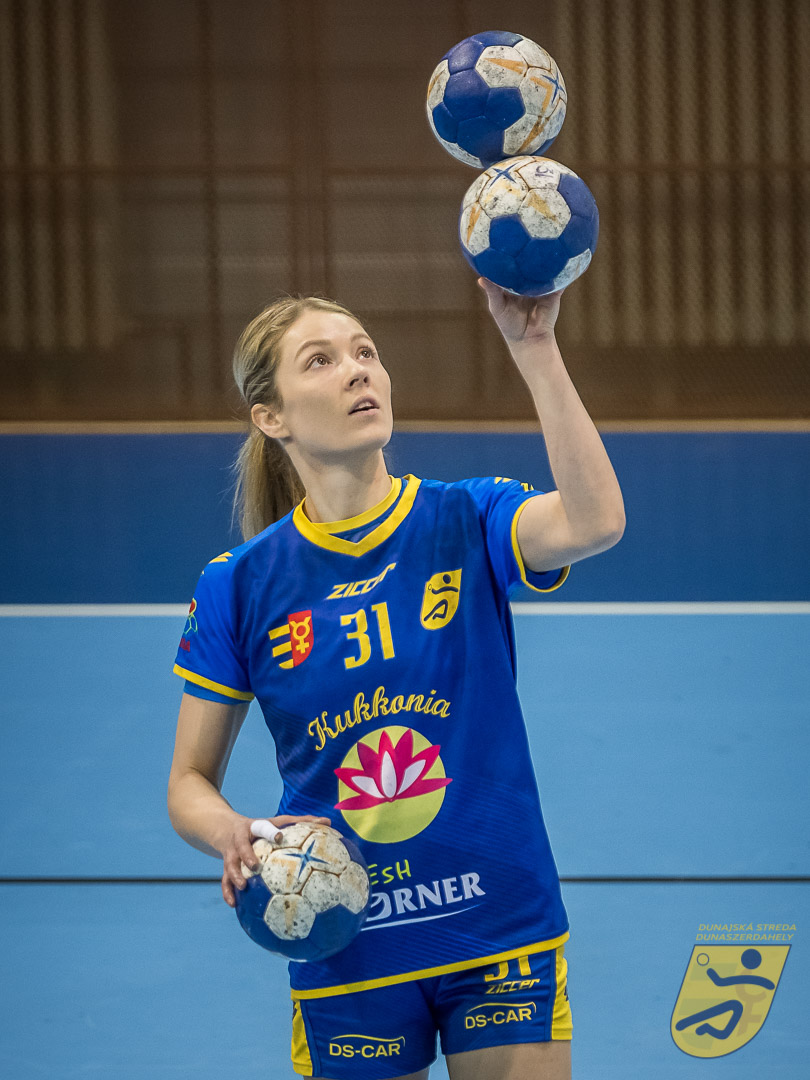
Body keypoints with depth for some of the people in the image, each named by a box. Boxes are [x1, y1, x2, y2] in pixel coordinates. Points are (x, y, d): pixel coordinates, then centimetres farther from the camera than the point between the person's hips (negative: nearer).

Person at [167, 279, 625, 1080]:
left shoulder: (469, 523, -5)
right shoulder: (242, 585, -3)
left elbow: (594, 522, -28)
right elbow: (189, 783, 3)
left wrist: (534, 348, -34)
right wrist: (236, 838, -20)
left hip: (502, 934, 0)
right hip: (345, 954, 0)